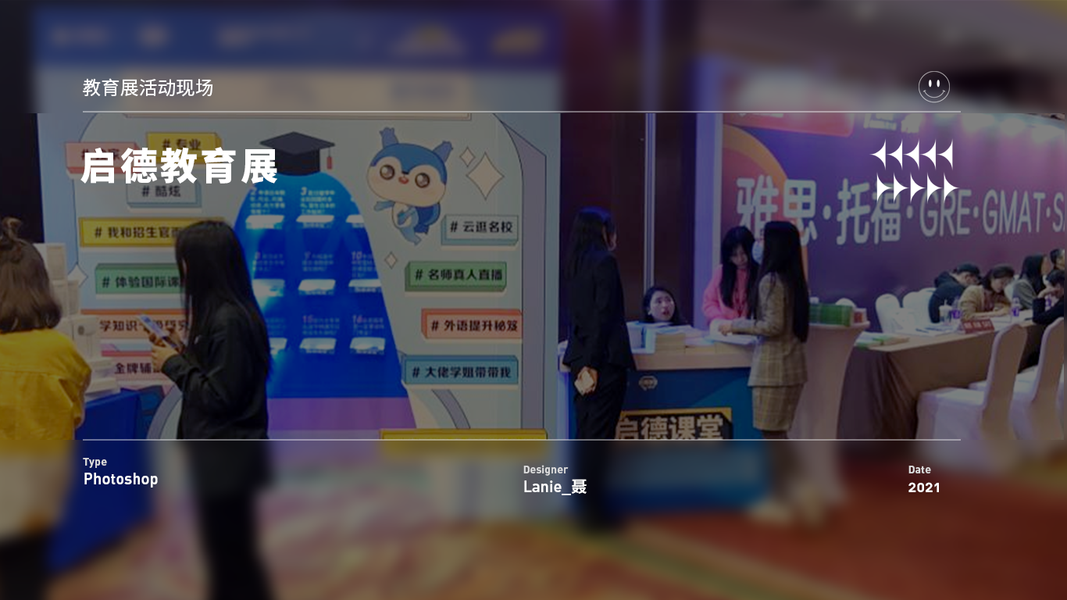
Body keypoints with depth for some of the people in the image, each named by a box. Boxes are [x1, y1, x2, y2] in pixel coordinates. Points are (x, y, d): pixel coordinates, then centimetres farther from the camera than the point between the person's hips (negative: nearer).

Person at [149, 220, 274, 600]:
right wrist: (184, 353, 5)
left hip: (226, 459, -10)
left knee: (232, 558, 3)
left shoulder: (228, 320, -22)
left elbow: (220, 395, -22)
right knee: (226, 554, 20)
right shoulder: (220, 312, 9)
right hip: (218, 453, 10)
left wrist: (174, 365, -12)